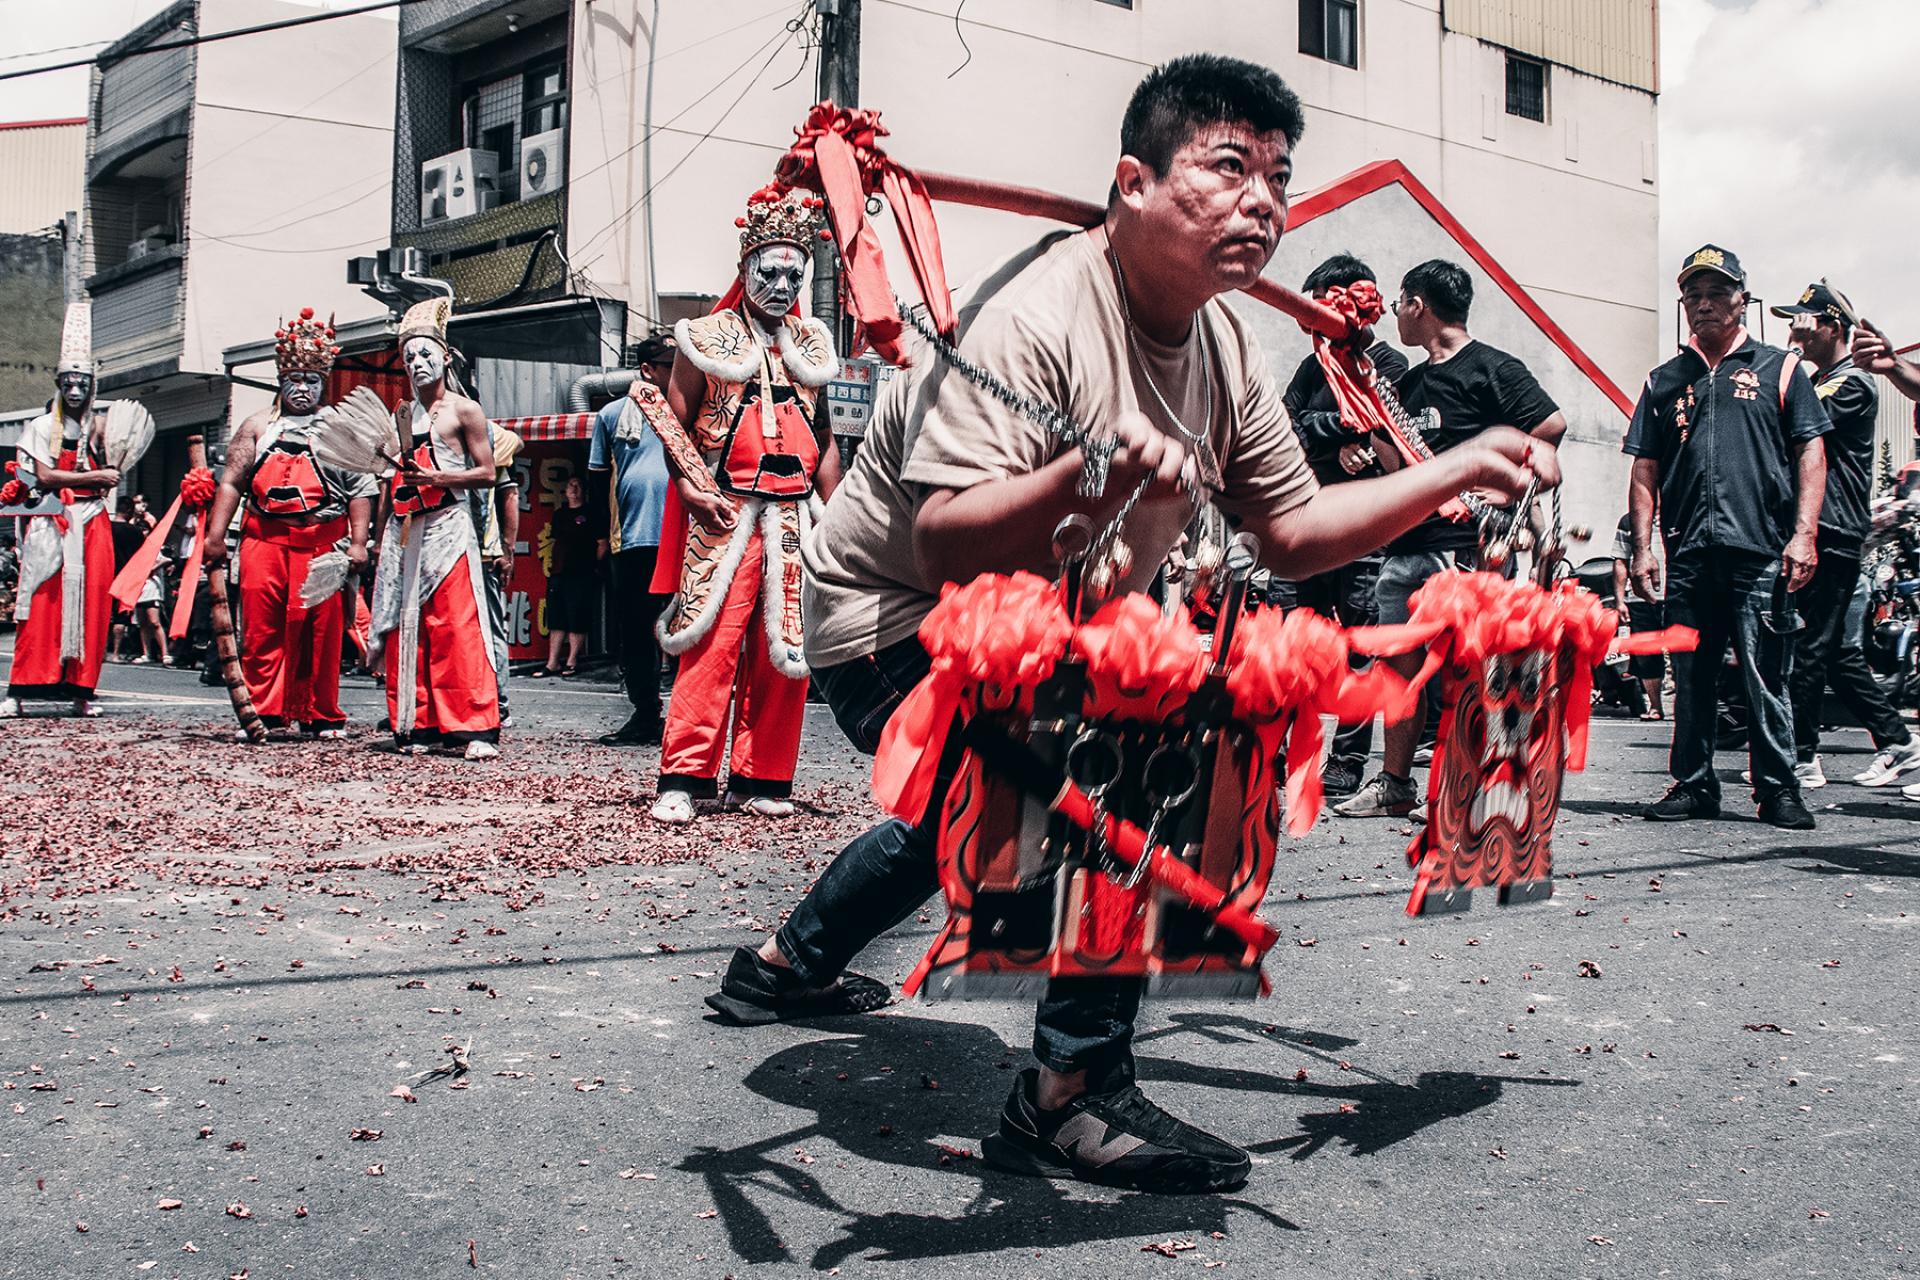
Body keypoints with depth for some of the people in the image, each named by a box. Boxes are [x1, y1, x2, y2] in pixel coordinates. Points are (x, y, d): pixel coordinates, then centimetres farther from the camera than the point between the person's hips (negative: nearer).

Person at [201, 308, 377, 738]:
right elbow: (231, 482, 11)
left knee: (320, 630, -1)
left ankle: (321, 716, 8)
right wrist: (215, 536, 1)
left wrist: (358, 543, -5)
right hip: (263, 540, 2)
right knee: (261, 627, -2)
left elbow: (361, 490, 5)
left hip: (322, 543, -2)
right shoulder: (258, 427, 15)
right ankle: (263, 713, 4)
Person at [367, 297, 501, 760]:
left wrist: (438, 478, -14)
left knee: (457, 629, -12)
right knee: (404, 629, 2)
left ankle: (478, 727, -13)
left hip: (447, 526, -6)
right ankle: (415, 725, 7)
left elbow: (486, 473, -2)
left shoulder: (464, 410, 2)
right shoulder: (401, 415, 18)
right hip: (403, 530, 6)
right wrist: (382, 531, 13)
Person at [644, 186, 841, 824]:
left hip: (796, 519, 5)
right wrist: (689, 486, -13)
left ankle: (759, 780, 12)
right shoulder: (707, 337, 4)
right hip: (725, 513, -4)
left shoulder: (811, 345, 17)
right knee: (713, 641, -12)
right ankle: (683, 779, -8)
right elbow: (673, 420, 2)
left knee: (783, 649, 3)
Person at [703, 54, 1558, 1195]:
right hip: (897, 622, -9)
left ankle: (787, 965, 54)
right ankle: (1073, 1099, -14)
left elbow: (1294, 532, 1)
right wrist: (1085, 477, -53)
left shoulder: (1223, 342, -3)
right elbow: (944, 545, -37)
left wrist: (1462, 470, -6)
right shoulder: (1031, 316, -28)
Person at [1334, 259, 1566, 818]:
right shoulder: (1411, 382, 21)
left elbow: (1552, 423, -13)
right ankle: (1394, 785, 16)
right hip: (1404, 546, 8)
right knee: (1402, 666, 9)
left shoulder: (1491, 368, -4)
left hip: (1463, 546, -8)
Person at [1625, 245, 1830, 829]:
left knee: (1766, 677, -3)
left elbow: (1810, 452, 4)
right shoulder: (1665, 381, 17)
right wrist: (1642, 547, 5)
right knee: (1691, 678, 6)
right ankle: (1693, 784, 15)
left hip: (1761, 553, -3)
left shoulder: (1779, 369, 10)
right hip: (1688, 557, 3)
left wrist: (1803, 534, -7)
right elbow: (1645, 469, 14)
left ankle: (1777, 789, 6)